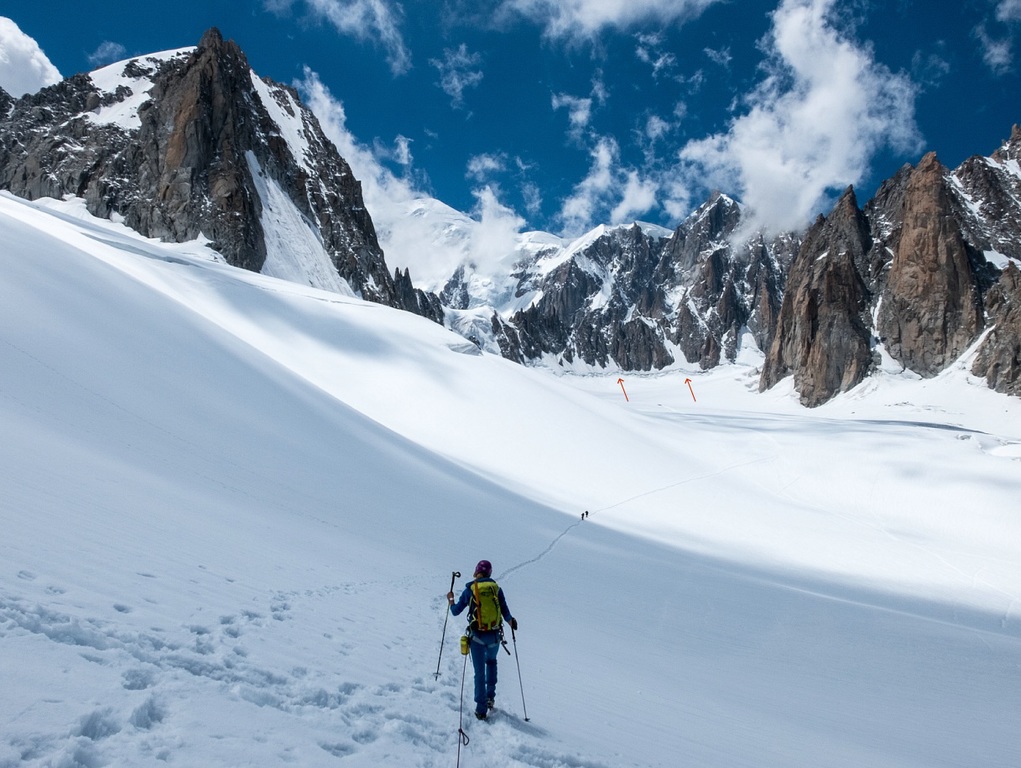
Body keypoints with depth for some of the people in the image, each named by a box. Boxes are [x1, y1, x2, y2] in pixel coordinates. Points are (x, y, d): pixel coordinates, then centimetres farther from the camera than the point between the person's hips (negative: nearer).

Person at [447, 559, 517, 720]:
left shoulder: (470, 589, -2)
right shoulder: (496, 588, 1)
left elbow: (455, 611, 5)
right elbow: (506, 615, 0)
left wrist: (450, 600, 24)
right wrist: (512, 622, 22)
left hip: (477, 636, -2)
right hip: (495, 636, 2)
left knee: (480, 672, 7)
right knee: (491, 661, 30)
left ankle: (481, 710, 5)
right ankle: (490, 696, 23)